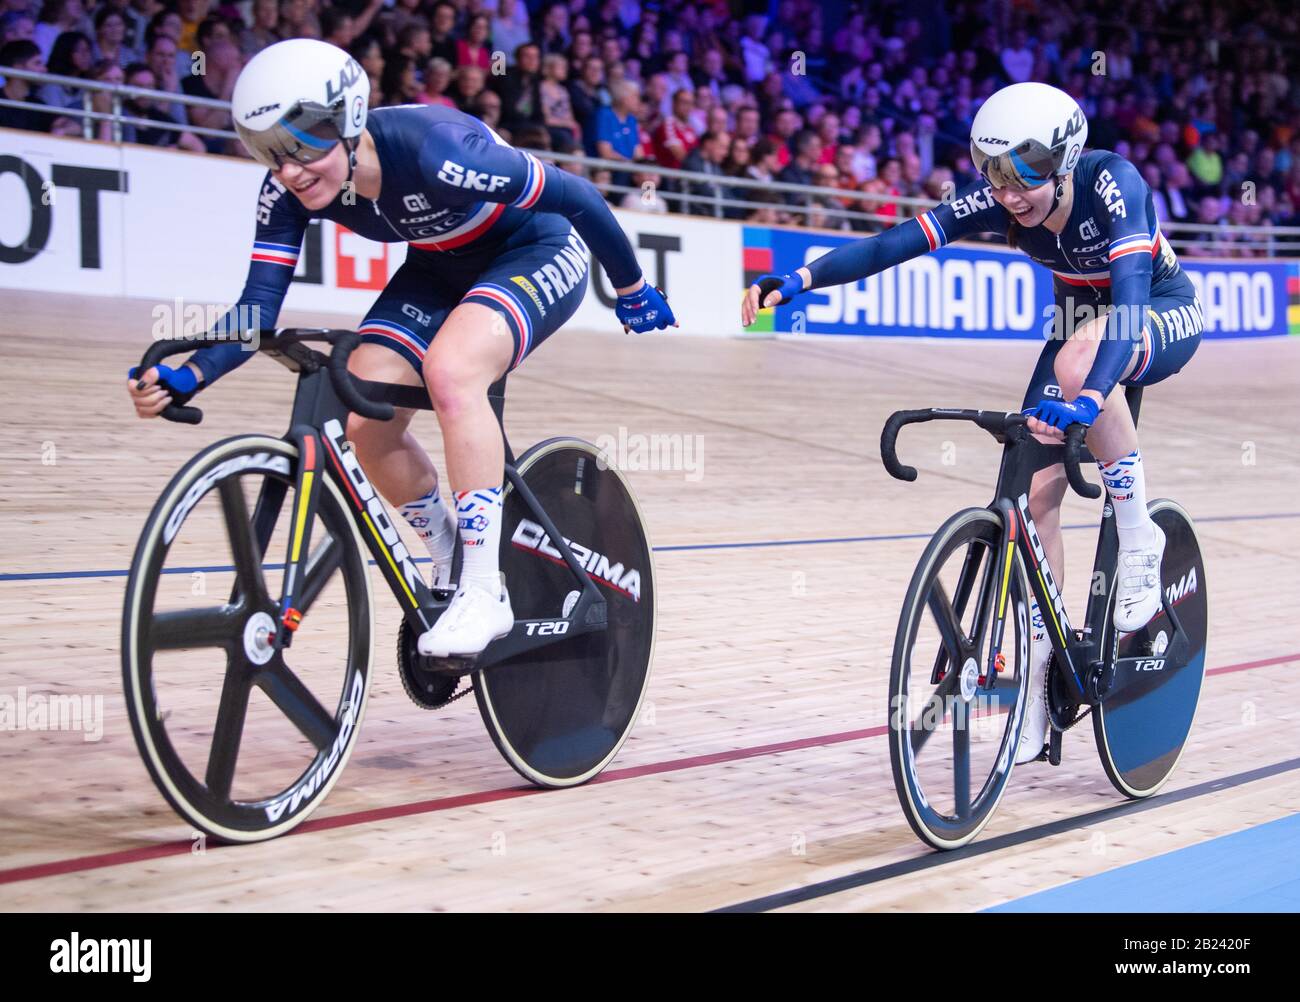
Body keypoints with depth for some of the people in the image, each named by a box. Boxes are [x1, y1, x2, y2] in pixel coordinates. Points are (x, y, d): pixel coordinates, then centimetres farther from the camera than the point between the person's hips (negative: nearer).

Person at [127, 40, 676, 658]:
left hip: (538, 252, -6)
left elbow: (576, 195, -25)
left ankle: (485, 594, -26)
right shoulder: (289, 191, -18)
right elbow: (259, 305, -19)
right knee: (365, 423, -12)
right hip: (442, 267, 7)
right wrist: (187, 378, -38)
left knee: (448, 369, -34)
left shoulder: (432, 150, -36)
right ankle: (450, 565, 15)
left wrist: (631, 290, -11)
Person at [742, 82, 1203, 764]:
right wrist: (797, 281, -44)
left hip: (1163, 317, -5)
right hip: (1080, 317, 5)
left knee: (1078, 357, -39)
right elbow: (896, 243, -29)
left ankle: (1138, 537, -21)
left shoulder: (1112, 183, -33)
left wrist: (1088, 399, -62)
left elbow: (1130, 293, -46)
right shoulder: (997, 200, -20)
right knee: (1037, 488, -9)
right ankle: (1041, 668, 3)